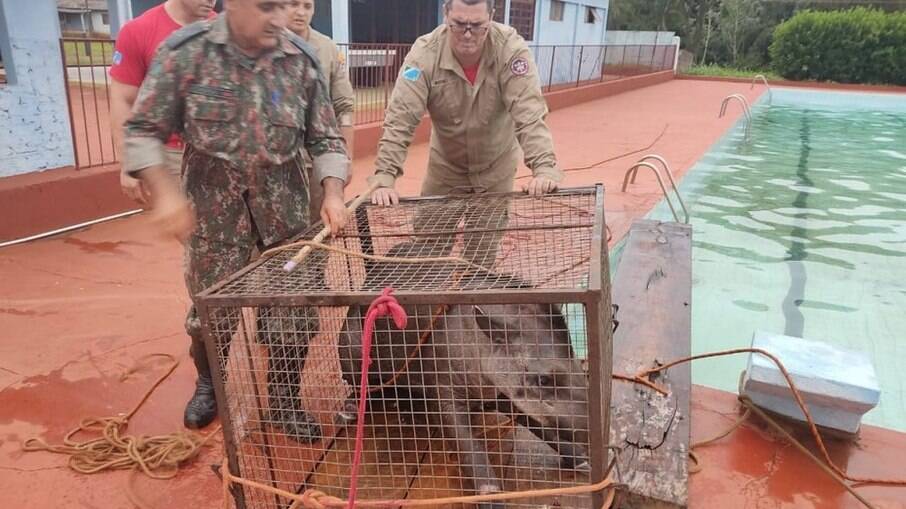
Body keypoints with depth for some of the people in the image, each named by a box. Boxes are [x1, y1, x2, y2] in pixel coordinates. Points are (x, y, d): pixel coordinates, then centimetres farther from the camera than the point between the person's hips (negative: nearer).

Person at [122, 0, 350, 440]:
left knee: (293, 313, 5)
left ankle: (284, 399, 30)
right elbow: (143, 131, -5)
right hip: (214, 211, -1)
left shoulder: (301, 60, -4)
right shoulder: (185, 52, -10)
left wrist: (333, 193, -13)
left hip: (285, 210, 2)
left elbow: (325, 139, 1)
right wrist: (164, 192, -18)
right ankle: (208, 384, 44)